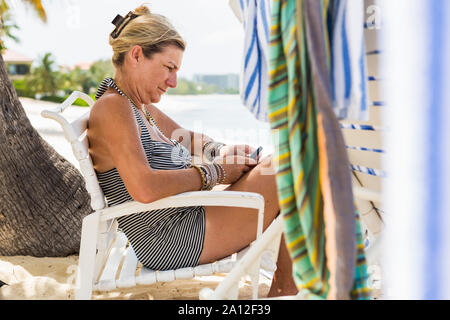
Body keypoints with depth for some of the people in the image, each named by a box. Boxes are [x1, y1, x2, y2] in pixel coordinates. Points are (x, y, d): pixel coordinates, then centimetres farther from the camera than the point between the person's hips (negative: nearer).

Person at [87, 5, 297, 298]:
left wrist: (222, 152, 5)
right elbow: (145, 189, -29)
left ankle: (282, 289, 13)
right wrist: (213, 172, -16)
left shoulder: (141, 108, 15)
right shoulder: (112, 107, -16)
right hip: (169, 243, -11)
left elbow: (188, 139, 27)